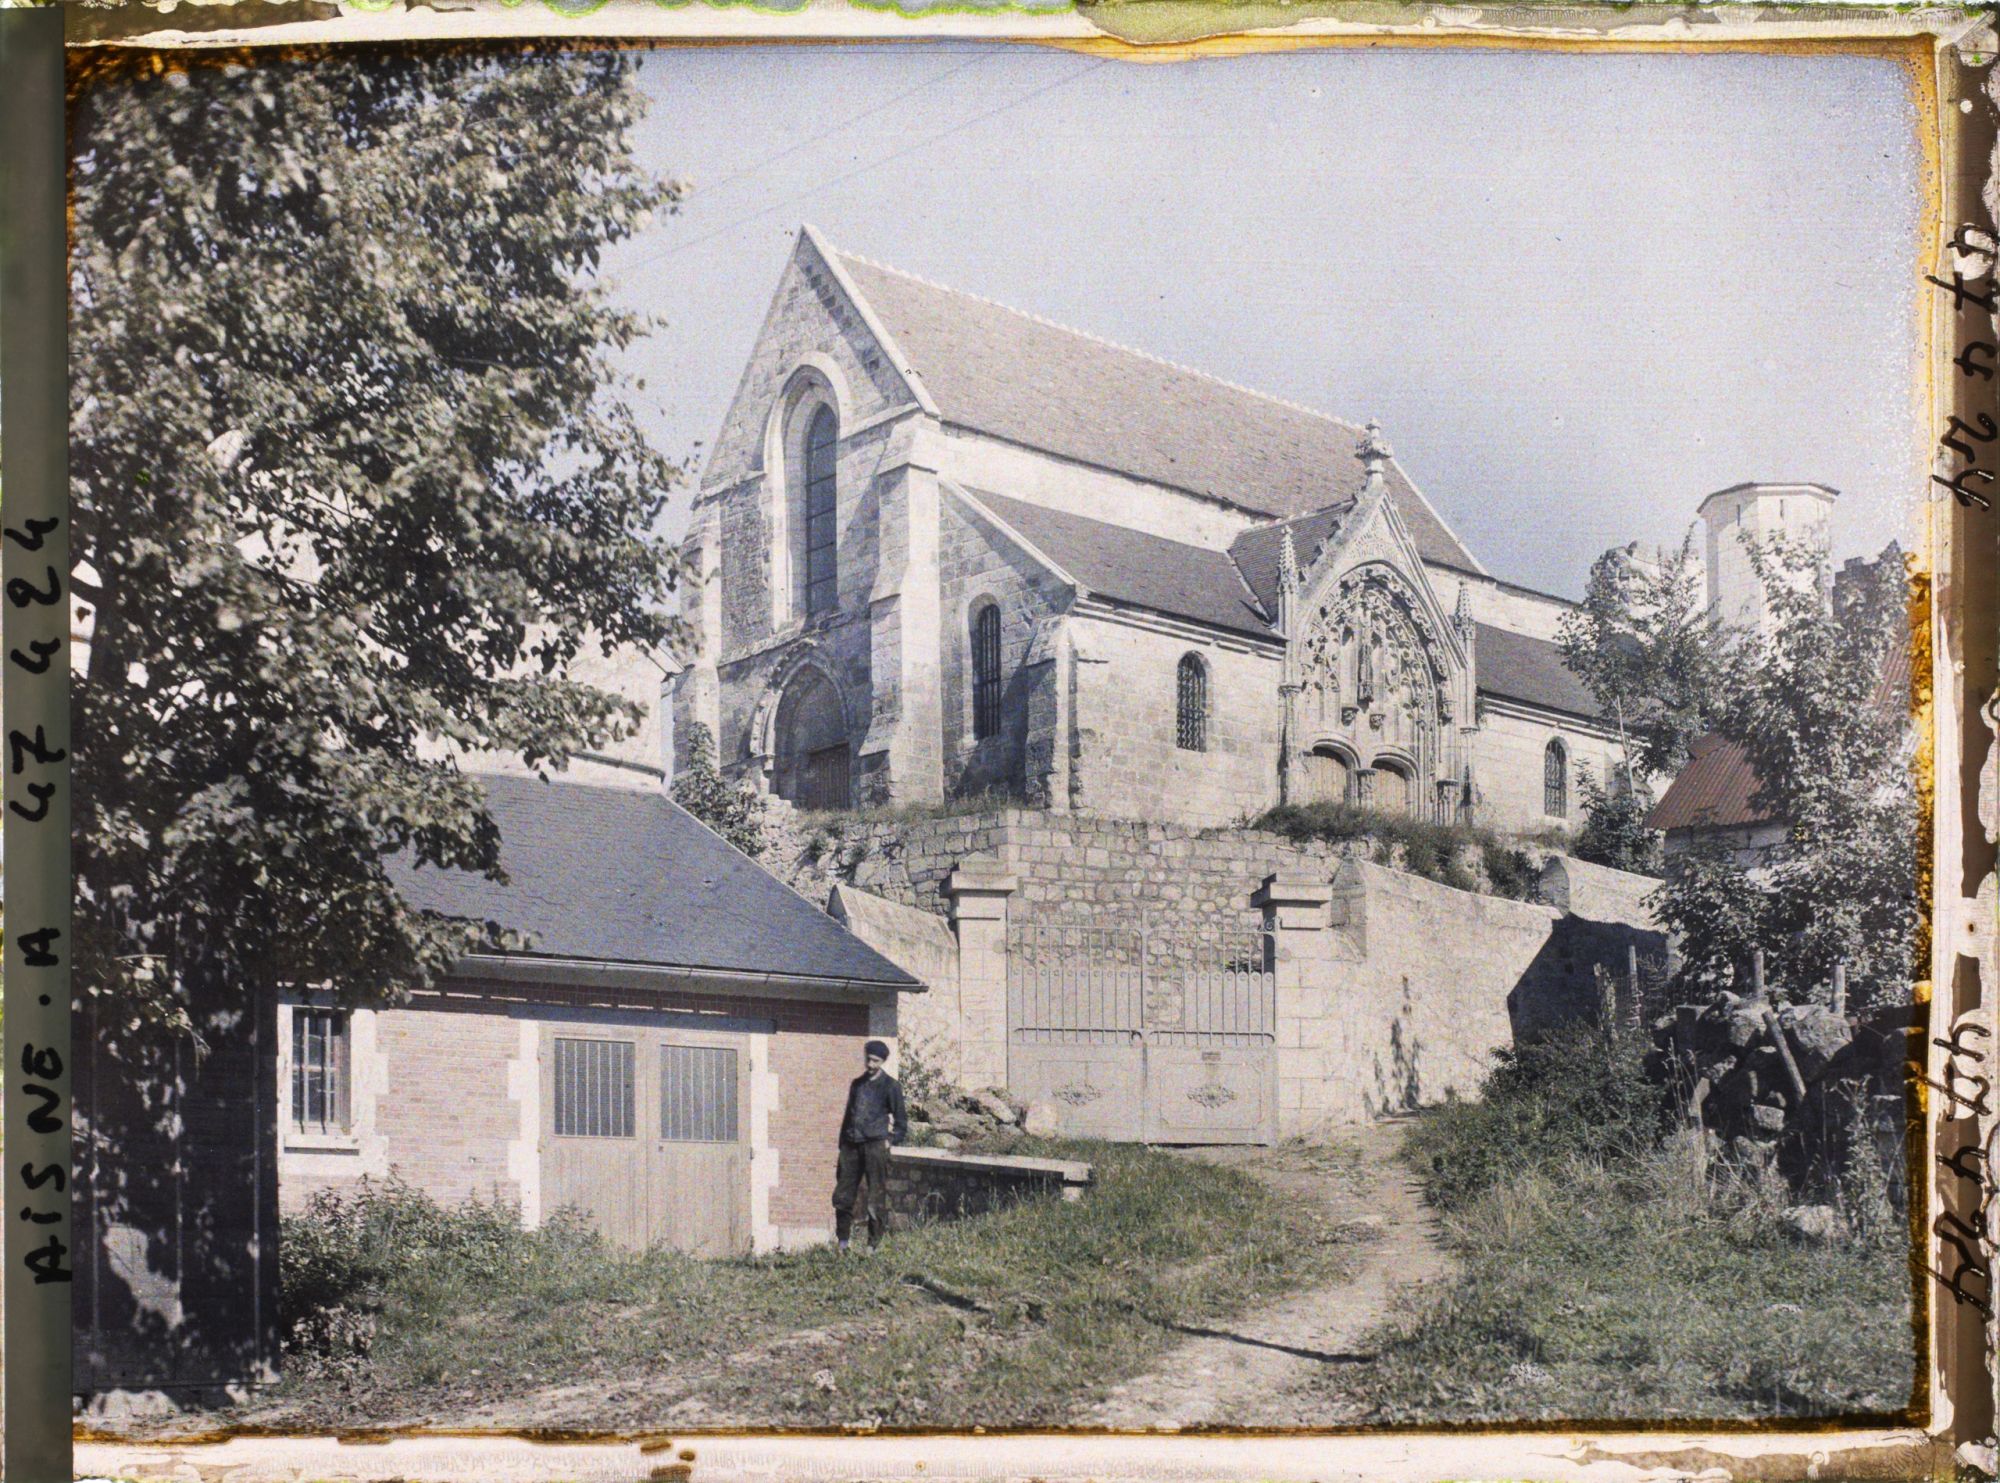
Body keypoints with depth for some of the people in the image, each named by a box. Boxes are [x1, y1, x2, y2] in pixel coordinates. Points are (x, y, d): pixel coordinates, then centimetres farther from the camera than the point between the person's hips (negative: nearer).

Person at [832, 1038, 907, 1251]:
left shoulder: (890, 1086, 2)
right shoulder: (857, 1084, 18)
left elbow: (901, 1121, 5)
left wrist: (891, 1141, -6)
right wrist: (842, 1145, 17)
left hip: (875, 1145, -5)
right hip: (852, 1145, 5)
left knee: (876, 1198, -3)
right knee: (842, 1196, 4)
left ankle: (874, 1244, 4)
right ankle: (842, 1242, 15)